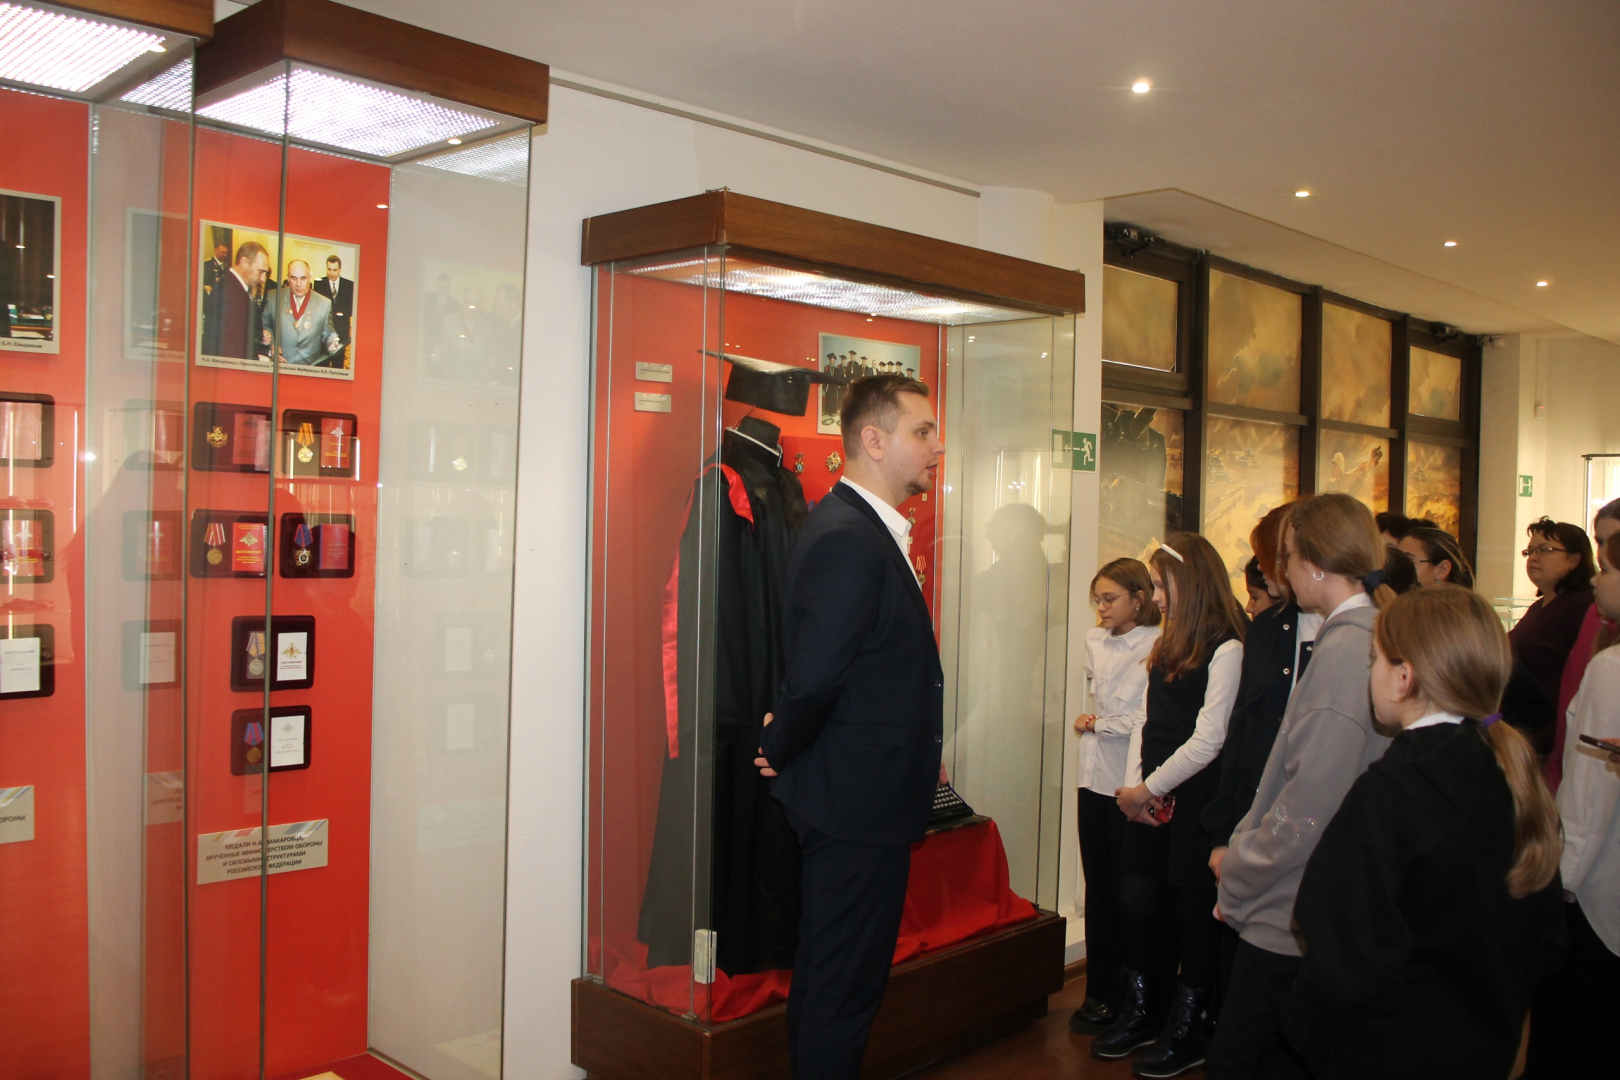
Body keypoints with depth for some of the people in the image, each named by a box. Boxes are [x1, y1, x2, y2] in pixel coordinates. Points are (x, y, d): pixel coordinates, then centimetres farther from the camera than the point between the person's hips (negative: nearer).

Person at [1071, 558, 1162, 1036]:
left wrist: (1100, 725, -9)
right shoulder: (1095, 640, 10)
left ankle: (1131, 1001, 19)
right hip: (1095, 777, 6)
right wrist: (1085, 719, 8)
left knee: (1128, 892, 4)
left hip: (1130, 783, -6)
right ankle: (1100, 993, 23)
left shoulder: (1157, 647, -13)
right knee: (1098, 887, 12)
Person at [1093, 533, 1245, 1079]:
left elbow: (1207, 741, -17)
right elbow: (1145, 720, 11)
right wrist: (1134, 786, -1)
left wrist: (1148, 789, -11)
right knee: (1136, 900, 8)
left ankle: (1186, 1031, 18)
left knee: (1192, 911, 4)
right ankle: (1141, 1013, 25)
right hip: (1151, 800, 7)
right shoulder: (1168, 644, 13)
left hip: (1198, 802, -7)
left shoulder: (1226, 649, -13)